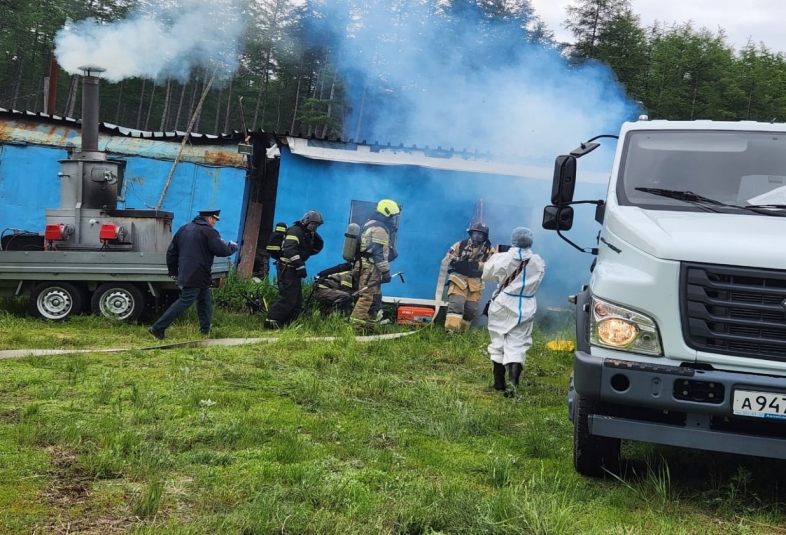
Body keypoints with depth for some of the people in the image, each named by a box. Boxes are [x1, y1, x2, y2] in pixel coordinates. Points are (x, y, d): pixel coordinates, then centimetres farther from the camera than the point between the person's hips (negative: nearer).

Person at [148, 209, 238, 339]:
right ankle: (158, 328, -11)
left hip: (186, 274, 10)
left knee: (205, 302, 16)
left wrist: (173, 271, 23)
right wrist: (233, 246, 8)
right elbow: (222, 250, -14)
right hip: (197, 276, -10)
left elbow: (171, 251, 17)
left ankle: (205, 331, 19)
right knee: (184, 302, -9)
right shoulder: (208, 231, -11)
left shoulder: (184, 229, 15)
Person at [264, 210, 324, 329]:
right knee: (288, 298, -18)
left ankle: (287, 323, 13)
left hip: (293, 270, 10)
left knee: (297, 300, 10)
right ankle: (271, 321, -20)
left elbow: (314, 251, 20)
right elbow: (290, 249, -24)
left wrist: (317, 241, 2)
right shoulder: (296, 230, -10)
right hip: (287, 269, -10)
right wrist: (300, 265, -28)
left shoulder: (307, 234, 20)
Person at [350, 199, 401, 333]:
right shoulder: (379, 229, -12)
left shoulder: (370, 224, 21)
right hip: (371, 267, -11)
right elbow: (379, 252, -18)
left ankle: (367, 327, 15)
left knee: (373, 298, 14)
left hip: (363, 265, 11)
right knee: (368, 297, -14)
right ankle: (357, 327, -20)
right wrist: (386, 271, -17)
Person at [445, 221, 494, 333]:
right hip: (459, 278, -3)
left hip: (475, 282, 3)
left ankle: (461, 332, 23)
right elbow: (449, 258, 3)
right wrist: (460, 263, -17)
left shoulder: (489, 249, 3)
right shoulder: (461, 245, 1)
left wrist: (477, 265, -23)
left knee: (471, 309, 7)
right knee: (456, 304, -19)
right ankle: (451, 331, -25)